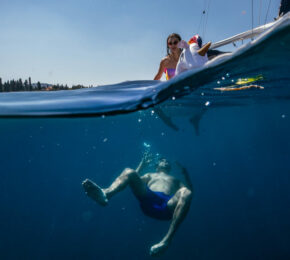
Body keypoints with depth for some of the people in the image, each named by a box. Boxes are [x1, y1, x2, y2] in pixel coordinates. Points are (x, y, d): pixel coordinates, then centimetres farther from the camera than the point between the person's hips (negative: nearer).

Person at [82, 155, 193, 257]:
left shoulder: (175, 180, 43)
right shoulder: (150, 175, 44)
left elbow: (190, 189, 24)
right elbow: (134, 179, 26)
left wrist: (185, 172, 21)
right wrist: (142, 166, 29)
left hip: (168, 204, 0)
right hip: (148, 199, 1)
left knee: (186, 193, -35)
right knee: (129, 171, -18)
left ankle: (166, 240, -48)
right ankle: (105, 194, -53)